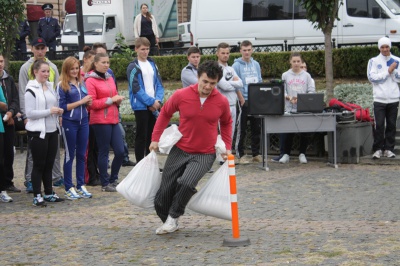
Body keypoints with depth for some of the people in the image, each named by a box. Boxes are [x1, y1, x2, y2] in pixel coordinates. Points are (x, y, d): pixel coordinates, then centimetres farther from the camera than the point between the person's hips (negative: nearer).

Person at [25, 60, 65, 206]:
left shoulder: (50, 87, 12)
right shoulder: (31, 90, -11)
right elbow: (29, 113, -16)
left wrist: (58, 112, 1)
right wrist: (49, 111, -20)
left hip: (52, 130, 7)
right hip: (38, 132, -7)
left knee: (49, 164, 12)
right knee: (39, 164, -2)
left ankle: (49, 193, 20)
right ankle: (37, 196, 3)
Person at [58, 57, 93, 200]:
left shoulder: (82, 84, 10)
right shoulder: (62, 86, -7)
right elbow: (62, 106, -11)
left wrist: (88, 102, -4)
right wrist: (80, 102, -14)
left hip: (83, 121, 5)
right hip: (69, 122, -5)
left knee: (82, 154, 9)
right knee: (70, 155, 3)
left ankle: (81, 185, 17)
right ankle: (69, 188, 8)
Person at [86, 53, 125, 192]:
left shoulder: (110, 78, 15)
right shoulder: (90, 81, -8)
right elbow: (91, 103, -13)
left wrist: (118, 99, 4)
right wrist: (110, 100, -15)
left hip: (113, 120, 7)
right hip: (100, 121, -7)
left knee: (120, 151, 4)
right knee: (104, 152, 0)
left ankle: (113, 179, 20)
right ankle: (105, 183, 10)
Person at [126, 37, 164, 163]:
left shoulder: (152, 64, 12)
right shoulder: (133, 67, -6)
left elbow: (159, 84, 10)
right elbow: (136, 89, -12)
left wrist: (158, 100, -7)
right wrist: (151, 102, -14)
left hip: (154, 106, 5)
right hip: (141, 106, -5)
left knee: (152, 136, 10)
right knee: (141, 136, -2)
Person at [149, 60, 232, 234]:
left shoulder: (222, 102, -8)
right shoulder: (181, 95, -10)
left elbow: (226, 123, 14)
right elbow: (165, 113, 8)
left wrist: (227, 147, 8)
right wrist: (155, 138, 8)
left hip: (204, 155, -2)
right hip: (180, 151, 2)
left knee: (187, 183, -29)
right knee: (165, 191, 2)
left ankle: (173, 217, -6)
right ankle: (168, 223, 29)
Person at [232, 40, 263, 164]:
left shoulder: (256, 65, 12)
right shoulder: (237, 66, -5)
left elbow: (260, 82, 16)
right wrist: (241, 99, -13)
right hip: (243, 101, -5)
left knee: (256, 129, 8)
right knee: (241, 130, -2)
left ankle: (256, 154, 16)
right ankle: (240, 155, 4)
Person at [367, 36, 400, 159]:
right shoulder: (374, 61, 3)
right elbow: (371, 77, -9)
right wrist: (388, 71, -9)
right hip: (379, 99, -2)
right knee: (379, 125, -7)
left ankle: (389, 149, 11)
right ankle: (378, 149, 0)